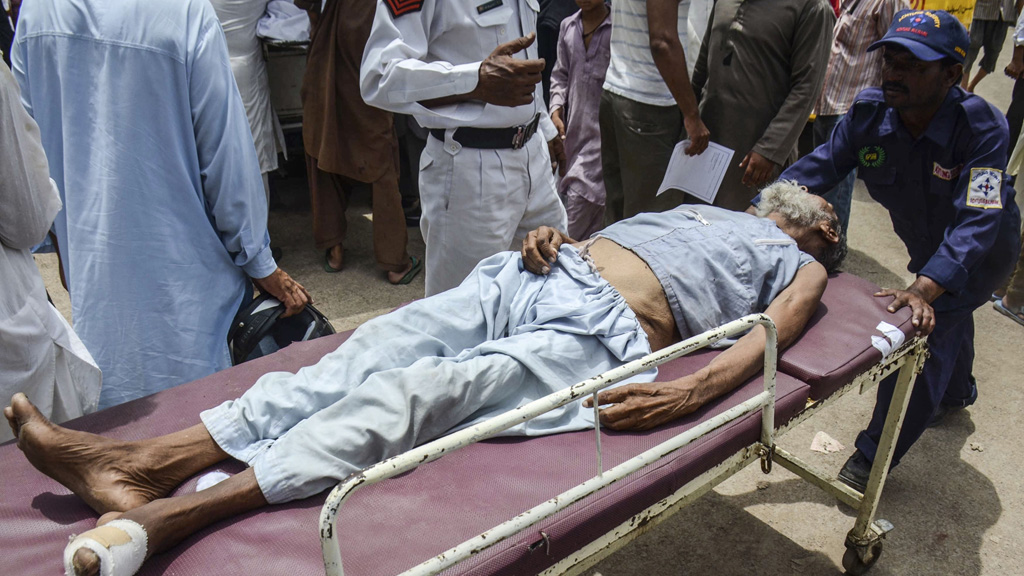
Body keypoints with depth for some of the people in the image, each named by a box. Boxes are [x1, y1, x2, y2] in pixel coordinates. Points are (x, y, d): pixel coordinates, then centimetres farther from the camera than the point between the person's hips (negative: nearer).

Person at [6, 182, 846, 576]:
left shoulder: (801, 269, 21)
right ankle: (145, 463, -23)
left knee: (419, 392, -27)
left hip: (595, 333, -6)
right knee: (369, 355, -16)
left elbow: (768, 340, 0)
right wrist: (548, 236, 5)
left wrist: (688, 393, -21)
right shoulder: (703, 212, 38)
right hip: (540, 275, 6)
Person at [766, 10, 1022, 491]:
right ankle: (956, 394, 61)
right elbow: (822, 165, -21)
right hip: (925, 243, 6)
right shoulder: (870, 112, -23)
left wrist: (926, 287, -58)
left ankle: (874, 459, -5)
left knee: (928, 330, -17)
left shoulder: (982, 128, -37)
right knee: (947, 317, 28)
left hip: (981, 248, -6)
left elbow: (975, 221, -44)